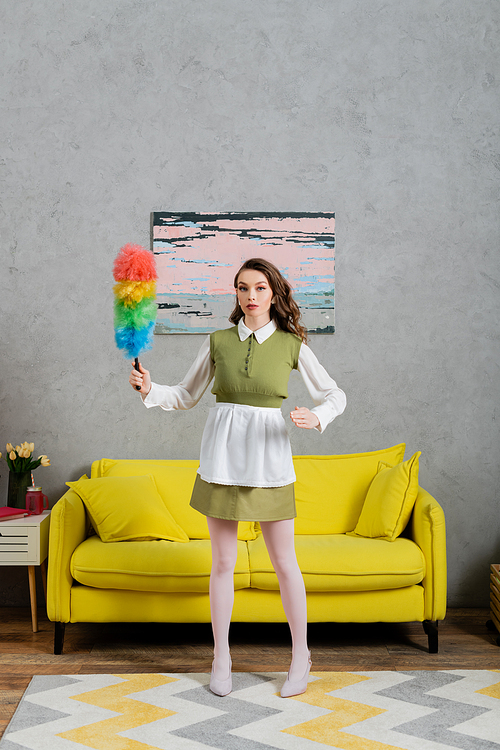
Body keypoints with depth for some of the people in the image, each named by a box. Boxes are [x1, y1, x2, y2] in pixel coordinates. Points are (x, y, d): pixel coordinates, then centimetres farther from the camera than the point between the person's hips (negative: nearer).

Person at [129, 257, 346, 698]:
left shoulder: (291, 344, 1)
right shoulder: (218, 342, 5)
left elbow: (335, 396, 6)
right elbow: (187, 396, 13)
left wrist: (315, 418, -14)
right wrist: (150, 389, -5)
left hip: (269, 456, -1)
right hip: (222, 454, 1)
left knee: (284, 562, 5)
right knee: (223, 562, 7)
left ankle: (301, 653, 24)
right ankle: (221, 657, 21)